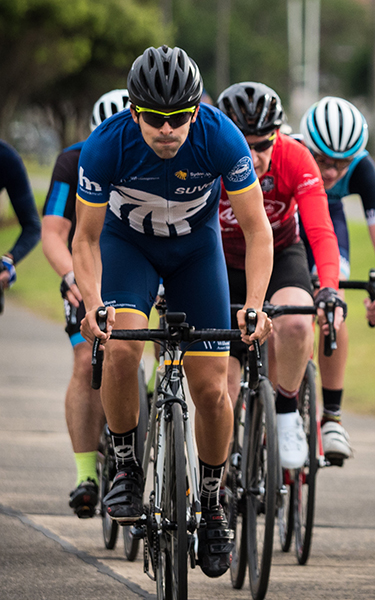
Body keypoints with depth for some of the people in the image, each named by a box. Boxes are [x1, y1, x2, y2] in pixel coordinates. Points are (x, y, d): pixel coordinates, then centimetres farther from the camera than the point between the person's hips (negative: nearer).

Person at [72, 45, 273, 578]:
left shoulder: (222, 139, -30)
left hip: (196, 246, 1)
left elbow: (257, 229, -22)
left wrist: (255, 306, -34)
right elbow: (86, 238, -19)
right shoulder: (106, 146, -31)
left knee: (210, 389, -5)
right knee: (121, 349, -29)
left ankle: (212, 500, 17)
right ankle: (127, 468, -7)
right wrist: (92, 305, -35)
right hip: (126, 242, -1)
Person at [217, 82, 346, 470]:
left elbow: (321, 232, -34)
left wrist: (330, 291, -50)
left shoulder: (295, 159, -27)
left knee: (295, 324, -35)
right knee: (221, 386, -5)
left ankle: (286, 413, -10)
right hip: (223, 265, 1)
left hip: (280, 256, -1)